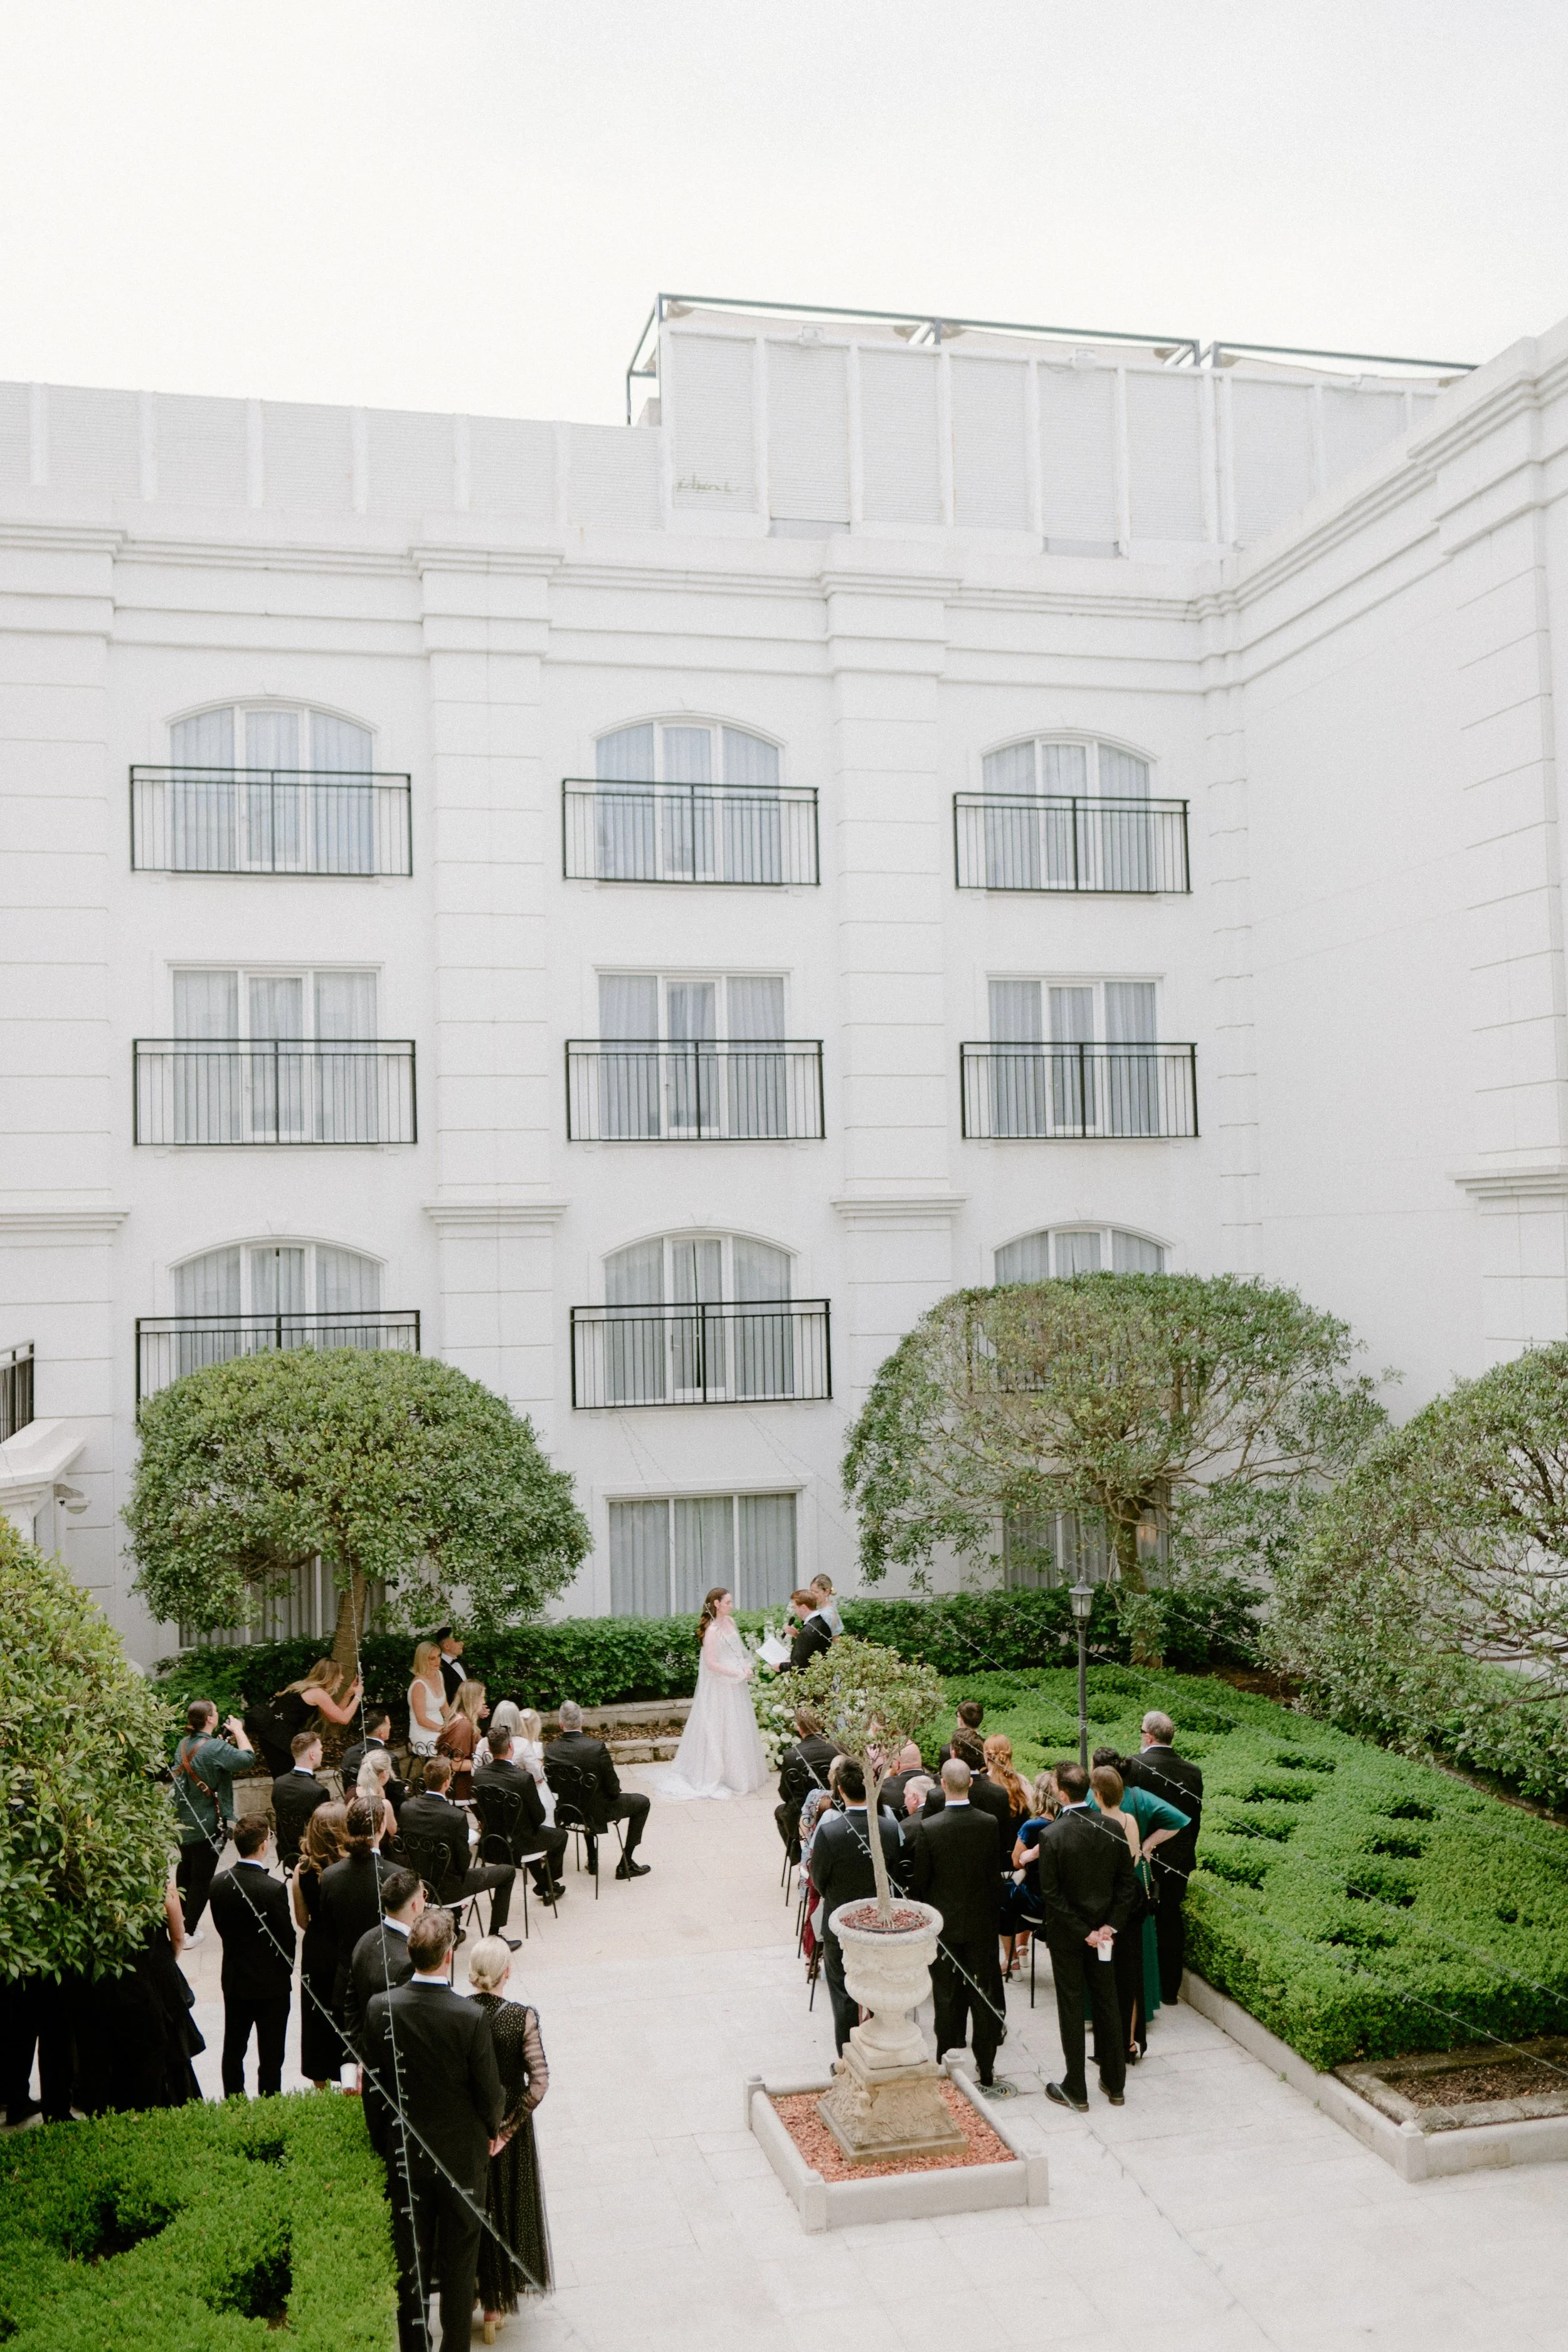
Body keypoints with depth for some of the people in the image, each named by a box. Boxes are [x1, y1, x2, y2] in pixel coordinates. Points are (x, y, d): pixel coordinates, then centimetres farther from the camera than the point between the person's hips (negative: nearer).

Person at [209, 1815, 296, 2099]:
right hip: (271, 1982, -5)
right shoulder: (274, 1889, -25)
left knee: (233, 2049, 20)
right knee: (270, 2054, 8)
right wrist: (287, 1967, 5)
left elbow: (222, 1927, 2)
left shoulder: (218, 1883, -9)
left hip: (233, 1979, 5)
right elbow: (287, 1937, -16)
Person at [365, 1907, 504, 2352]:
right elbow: (490, 2092, -15)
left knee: (410, 2255, 19)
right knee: (459, 2257, 15)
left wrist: (387, 2135, 12)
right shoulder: (471, 2017, -26)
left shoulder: (381, 2009, -17)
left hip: (404, 2152, 3)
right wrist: (493, 2131, 6)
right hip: (462, 2152, -3)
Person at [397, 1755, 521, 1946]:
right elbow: (463, 1863, -18)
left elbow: (403, 1848, 0)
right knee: (507, 1872, 13)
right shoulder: (456, 1817, -29)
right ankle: (494, 1936, 19)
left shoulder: (407, 1808, -14)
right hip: (447, 1889, -6)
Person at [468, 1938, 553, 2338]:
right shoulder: (523, 2018, -20)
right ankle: (494, 2305, 29)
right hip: (508, 2122, -1)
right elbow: (539, 2082, -20)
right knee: (505, 2207, 18)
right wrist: (506, 2131, -14)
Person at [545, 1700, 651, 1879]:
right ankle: (626, 1864, 18)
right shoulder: (597, 1748, -27)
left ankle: (592, 1859, 41)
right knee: (642, 1803, 18)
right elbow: (613, 1789, -18)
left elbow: (553, 1787, 1)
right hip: (597, 1812, -5)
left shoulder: (551, 1750, -14)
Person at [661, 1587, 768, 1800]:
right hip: (720, 1687, -8)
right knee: (722, 1731, 1)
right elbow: (711, 1663, -23)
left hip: (736, 1686, 8)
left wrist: (747, 1666, -2)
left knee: (740, 1728, 16)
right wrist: (739, 1674, -18)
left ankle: (741, 1774, 29)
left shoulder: (730, 1621, 4)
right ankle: (718, 1777, 12)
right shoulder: (712, 1630, -21)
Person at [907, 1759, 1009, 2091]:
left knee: (948, 1999, 9)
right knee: (984, 1996, 12)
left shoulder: (929, 1829, -18)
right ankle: (986, 2071, 20)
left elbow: (918, 1882, -9)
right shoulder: (990, 1825, -10)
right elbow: (996, 1876, 0)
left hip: (943, 1924, -2)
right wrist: (994, 1915, 13)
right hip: (982, 1924, 2)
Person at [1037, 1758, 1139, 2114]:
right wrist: (1111, 1925, -5)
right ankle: (1115, 2084, 27)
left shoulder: (1053, 1835, -21)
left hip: (1067, 1934, -4)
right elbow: (1127, 1882, -5)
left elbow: (1051, 1895, -18)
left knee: (1071, 2007, 8)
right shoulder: (1112, 1828, -8)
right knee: (1107, 2002, 17)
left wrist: (1084, 1933, -12)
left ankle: (1076, 2091, 17)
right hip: (1104, 1928, 4)